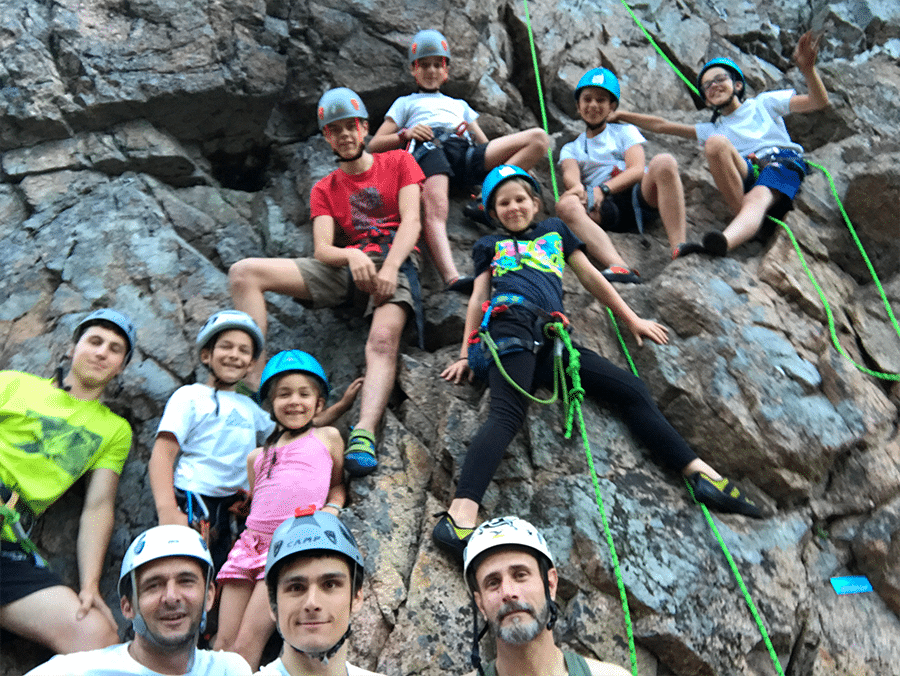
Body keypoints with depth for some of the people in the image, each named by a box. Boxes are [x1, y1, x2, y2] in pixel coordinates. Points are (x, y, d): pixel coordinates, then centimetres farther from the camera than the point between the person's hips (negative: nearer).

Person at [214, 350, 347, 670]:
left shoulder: (327, 437, 13)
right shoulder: (258, 456, 21)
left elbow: (337, 483, 20)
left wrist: (332, 509, 2)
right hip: (251, 541, 4)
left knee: (246, 645, -13)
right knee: (224, 641, -2)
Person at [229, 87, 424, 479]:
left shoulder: (398, 162, 16)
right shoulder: (324, 190, 22)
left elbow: (411, 221, 1)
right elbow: (322, 250, 6)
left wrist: (389, 267, -18)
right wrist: (353, 255, -19)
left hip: (394, 262, -3)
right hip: (345, 267, 4)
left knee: (384, 340, -35)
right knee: (244, 272, -15)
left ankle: (364, 434, -51)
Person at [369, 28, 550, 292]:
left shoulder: (459, 105, 45)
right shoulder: (406, 103, 36)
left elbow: (486, 145, 32)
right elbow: (375, 145, 23)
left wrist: (520, 170, 13)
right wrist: (405, 134, 3)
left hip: (466, 153, 4)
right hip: (429, 148, -3)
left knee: (539, 138, -16)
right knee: (435, 210, -37)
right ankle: (452, 278, -59)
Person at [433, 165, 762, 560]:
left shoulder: (555, 231, 35)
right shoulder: (491, 245, 29)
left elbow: (591, 278, 32)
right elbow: (478, 297, 19)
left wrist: (631, 320, 28)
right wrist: (465, 354, 9)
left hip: (550, 336, 3)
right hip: (511, 324, -3)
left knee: (631, 390, -10)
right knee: (507, 414, -29)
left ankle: (700, 475, -10)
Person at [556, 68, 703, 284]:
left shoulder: (625, 132, 25)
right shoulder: (570, 149, 27)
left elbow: (637, 169, 5)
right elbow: (570, 175, 2)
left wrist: (603, 189, -14)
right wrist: (578, 188, -25)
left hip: (639, 196, 0)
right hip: (606, 209, 0)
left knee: (664, 162, -30)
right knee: (566, 205, -33)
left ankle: (679, 245, -39)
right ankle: (619, 267, -55)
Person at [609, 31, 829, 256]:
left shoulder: (763, 103, 24)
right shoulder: (713, 129, 31)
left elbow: (819, 102, 13)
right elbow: (661, 125, 27)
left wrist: (807, 68, -6)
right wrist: (620, 115, 21)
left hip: (783, 162, -2)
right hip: (747, 174, 2)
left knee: (756, 200, -37)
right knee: (715, 143, -28)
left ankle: (726, 240, -72)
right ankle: (749, 224, -35)